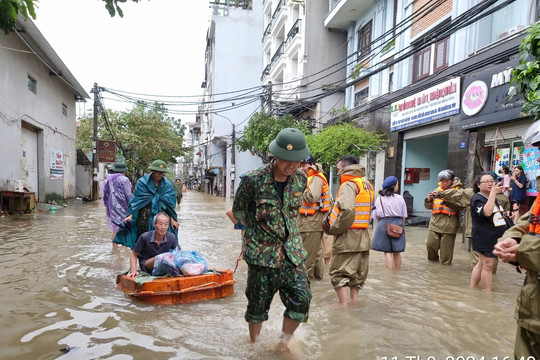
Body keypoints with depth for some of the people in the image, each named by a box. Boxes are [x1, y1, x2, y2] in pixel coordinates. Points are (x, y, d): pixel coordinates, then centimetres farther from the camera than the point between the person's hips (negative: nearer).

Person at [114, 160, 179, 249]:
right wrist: (130, 215, -10)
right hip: (145, 215, -1)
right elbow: (136, 199, -1)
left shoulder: (168, 185, 4)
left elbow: (170, 204, 5)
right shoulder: (142, 182, 0)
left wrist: (172, 219, 0)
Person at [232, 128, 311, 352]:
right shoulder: (253, 180, -16)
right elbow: (238, 211, 1)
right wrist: (260, 226, 3)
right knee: (258, 307, 10)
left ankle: (283, 344, 25)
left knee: (301, 300, 0)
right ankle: (254, 346, 37)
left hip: (293, 253, 4)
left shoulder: (300, 179, -1)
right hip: (262, 253, -3)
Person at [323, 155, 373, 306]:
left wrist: (334, 229, -14)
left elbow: (347, 211, -29)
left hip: (348, 236, -9)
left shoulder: (348, 185, -13)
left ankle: (343, 305, 5)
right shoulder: (367, 185, 15)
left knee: (338, 272, 2)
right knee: (356, 273, 18)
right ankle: (354, 302, 28)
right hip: (363, 237, 9)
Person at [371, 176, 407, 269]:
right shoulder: (400, 198, -1)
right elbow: (403, 216, 5)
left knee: (387, 252, 1)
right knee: (397, 253, 12)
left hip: (384, 224, -1)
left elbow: (376, 216, 4)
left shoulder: (379, 199, 1)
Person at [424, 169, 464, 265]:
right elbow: (428, 206, 15)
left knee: (446, 250, 1)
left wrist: (446, 200, -22)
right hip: (435, 223, 3)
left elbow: (459, 206, -11)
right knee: (430, 244, 2)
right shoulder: (437, 191, 14)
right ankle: (433, 261, 25)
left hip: (449, 225, -3)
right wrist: (429, 199, -6)